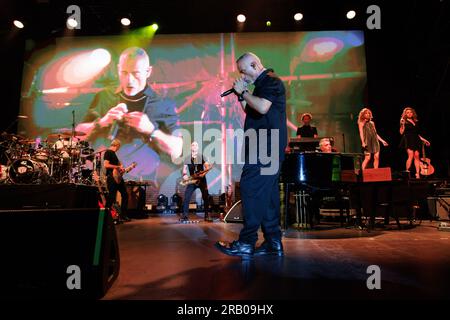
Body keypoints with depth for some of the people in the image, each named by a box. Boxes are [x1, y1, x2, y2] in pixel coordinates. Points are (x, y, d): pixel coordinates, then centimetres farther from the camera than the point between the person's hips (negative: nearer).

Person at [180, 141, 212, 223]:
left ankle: (207, 216, 10)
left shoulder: (202, 157, 2)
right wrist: (184, 175, -12)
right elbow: (184, 168, 8)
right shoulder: (187, 158, 7)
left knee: (206, 197, -1)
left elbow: (208, 167, -3)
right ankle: (184, 216, -2)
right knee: (186, 197, -9)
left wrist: (204, 173, -21)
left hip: (202, 180, -1)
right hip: (192, 180, 1)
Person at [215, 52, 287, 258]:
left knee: (250, 189, -13)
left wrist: (243, 92, -8)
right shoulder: (263, 84, 25)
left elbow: (262, 107, -22)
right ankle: (273, 242, 12)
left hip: (265, 147, -10)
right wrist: (241, 96, 12)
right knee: (267, 193, 7)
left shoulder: (271, 81, -5)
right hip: (266, 148, 10)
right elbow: (251, 111, 27)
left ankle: (247, 243, -9)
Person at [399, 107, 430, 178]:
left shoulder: (416, 122, 17)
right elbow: (401, 132, -6)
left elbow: (417, 133, 21)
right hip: (408, 140, -5)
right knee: (411, 155, -17)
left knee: (417, 156, -2)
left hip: (416, 140, 5)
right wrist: (402, 124, -17)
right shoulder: (404, 122, 3)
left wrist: (423, 139, 19)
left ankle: (417, 174, 0)